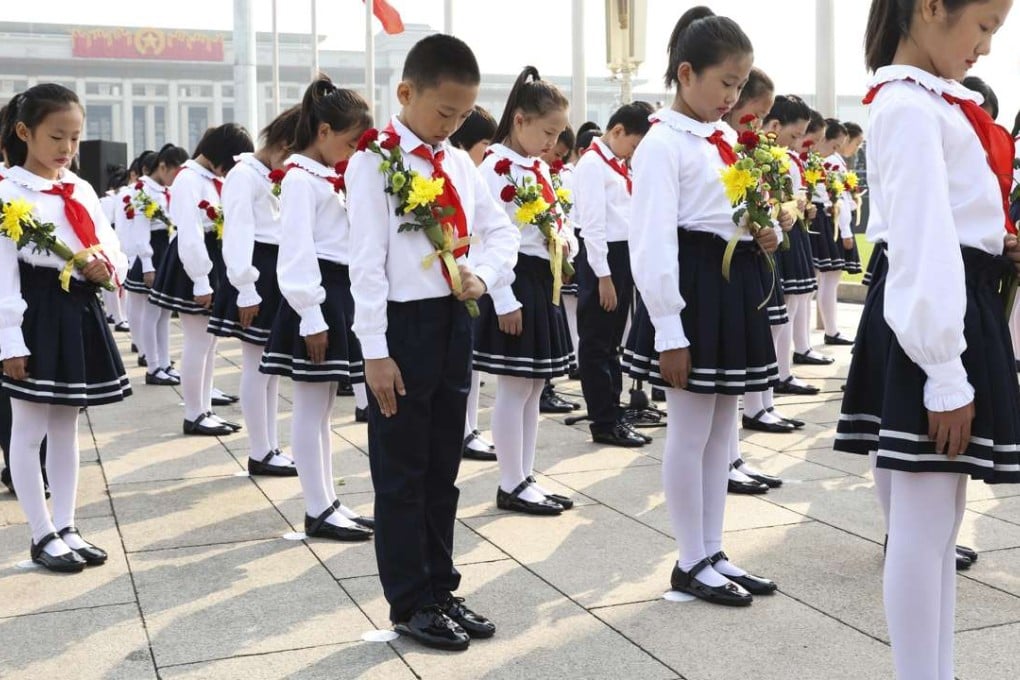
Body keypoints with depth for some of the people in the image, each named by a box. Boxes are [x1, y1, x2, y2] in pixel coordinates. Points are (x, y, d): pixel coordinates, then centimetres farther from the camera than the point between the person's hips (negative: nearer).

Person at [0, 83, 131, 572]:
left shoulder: (82, 191, 10)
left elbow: (115, 253, 13)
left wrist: (105, 269, -11)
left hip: (79, 316, 7)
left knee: (66, 428, 13)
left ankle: (65, 527, 23)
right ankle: (42, 536, 14)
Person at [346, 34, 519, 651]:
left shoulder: (461, 164, 10)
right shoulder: (373, 163, -8)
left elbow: (503, 231, 16)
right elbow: (367, 261, -13)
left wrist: (485, 274, -6)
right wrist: (375, 351, -16)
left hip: (455, 323, 6)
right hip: (404, 325, -6)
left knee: (443, 469, 15)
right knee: (401, 474, 4)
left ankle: (441, 588, 28)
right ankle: (410, 602, 16)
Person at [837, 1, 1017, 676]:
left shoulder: (933, 103, 15)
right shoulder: (911, 108, -14)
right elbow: (921, 245, -21)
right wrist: (946, 377, -22)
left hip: (961, 315, 10)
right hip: (929, 328, -10)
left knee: (940, 524, 15)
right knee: (923, 531, -3)